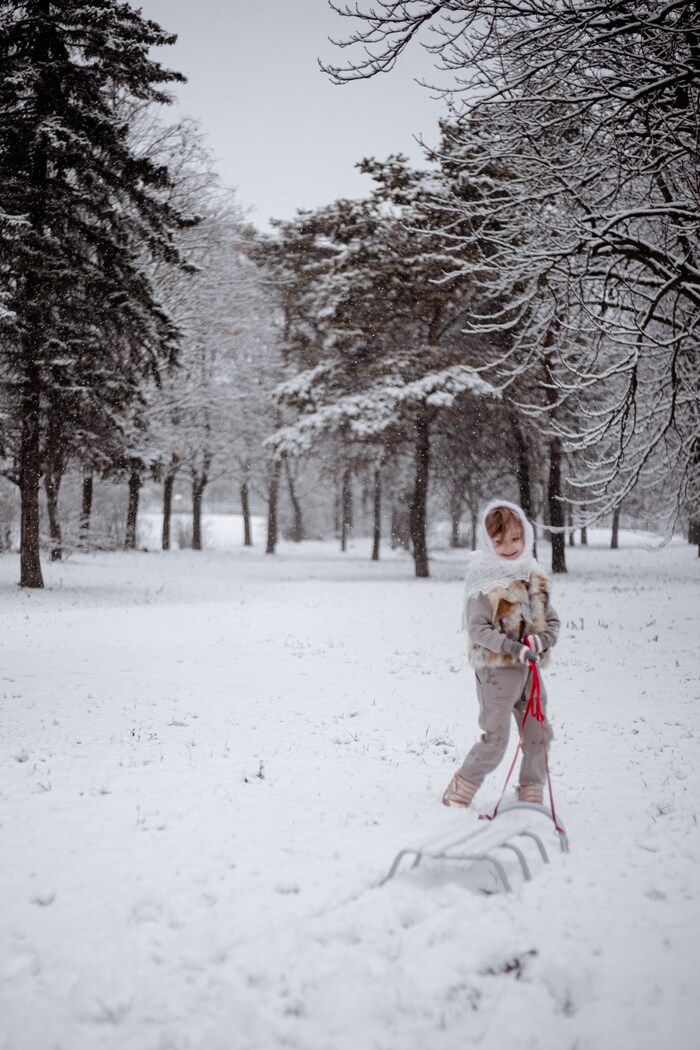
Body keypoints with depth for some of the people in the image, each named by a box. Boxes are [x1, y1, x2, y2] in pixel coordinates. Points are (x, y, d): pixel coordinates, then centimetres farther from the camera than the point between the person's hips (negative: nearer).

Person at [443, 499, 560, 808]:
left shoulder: (534, 576, 9)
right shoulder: (483, 581, -11)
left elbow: (552, 620, 12)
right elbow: (477, 629, -16)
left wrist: (542, 639, -10)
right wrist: (513, 648, -25)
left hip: (529, 668, 6)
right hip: (496, 669, -6)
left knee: (538, 734, 11)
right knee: (495, 740, -4)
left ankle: (531, 795, 26)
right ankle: (459, 791, 11)